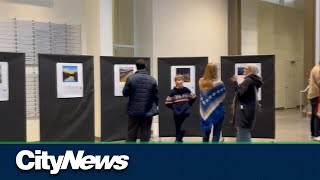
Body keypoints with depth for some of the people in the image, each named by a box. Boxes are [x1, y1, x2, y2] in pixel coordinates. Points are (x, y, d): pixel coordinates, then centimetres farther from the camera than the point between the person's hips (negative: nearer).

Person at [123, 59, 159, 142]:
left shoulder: (131, 78, -7)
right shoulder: (152, 80, -4)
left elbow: (125, 93, 0)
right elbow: (156, 96, 0)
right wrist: (154, 107, 15)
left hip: (134, 111, 0)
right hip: (148, 112, 0)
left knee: (131, 135, 10)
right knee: (145, 136, 7)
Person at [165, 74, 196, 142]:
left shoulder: (186, 90, -2)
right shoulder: (173, 91, -9)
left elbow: (193, 98, 14)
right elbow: (168, 103, -5)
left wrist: (188, 105, 9)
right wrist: (174, 108, 0)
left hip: (185, 113, 1)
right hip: (176, 114, 0)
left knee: (183, 129, -9)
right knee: (178, 129, 10)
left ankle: (178, 140, 12)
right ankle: (178, 140, 28)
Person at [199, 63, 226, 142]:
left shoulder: (201, 82, -4)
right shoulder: (219, 83, -18)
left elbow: (202, 97, 5)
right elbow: (223, 96, -5)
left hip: (205, 111, 4)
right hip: (217, 111, -4)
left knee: (206, 133, 17)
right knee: (216, 134, 5)